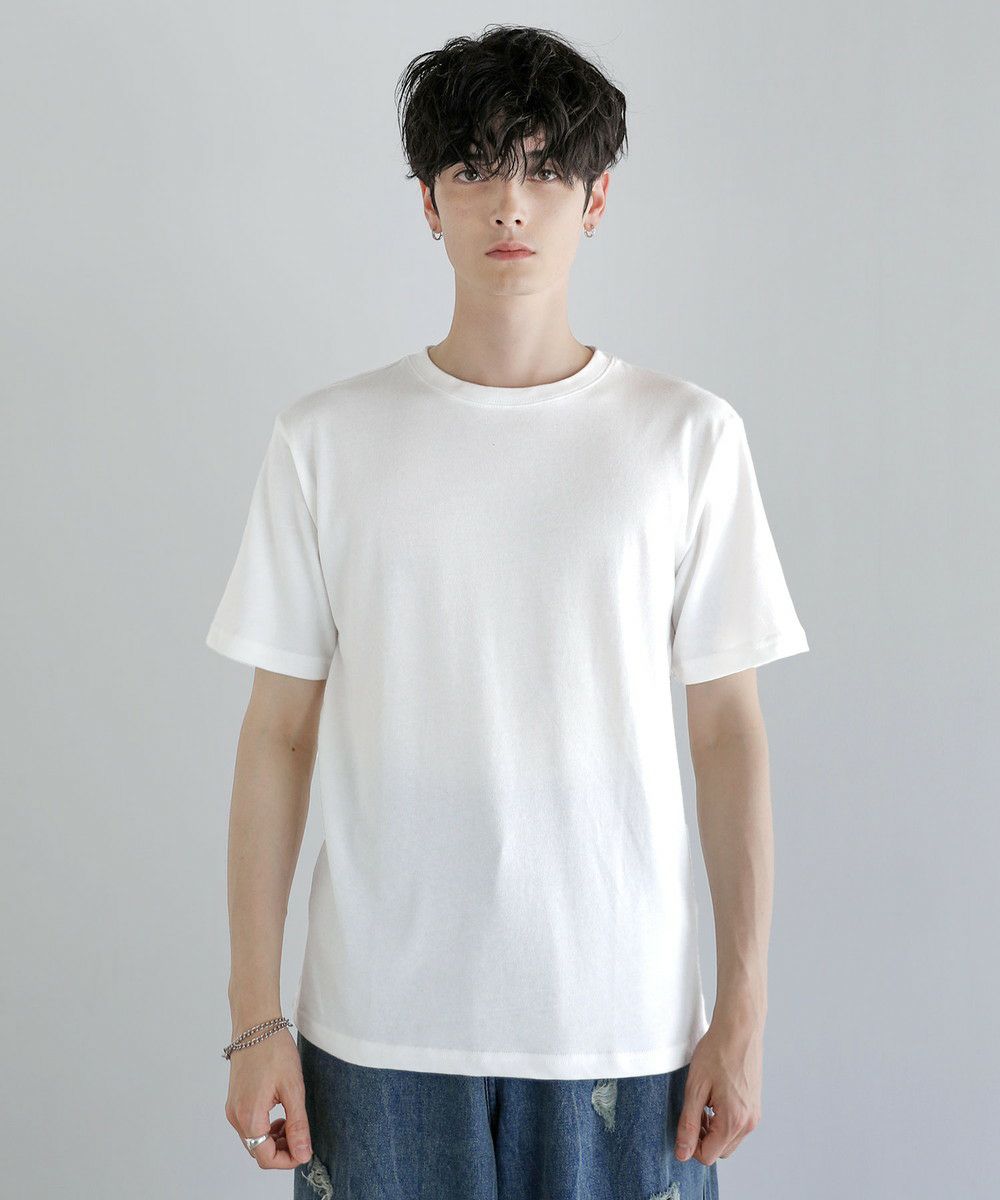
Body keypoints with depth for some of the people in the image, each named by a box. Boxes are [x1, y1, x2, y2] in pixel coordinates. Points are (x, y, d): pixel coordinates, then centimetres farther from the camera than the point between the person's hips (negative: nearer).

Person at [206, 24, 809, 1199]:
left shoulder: (689, 435, 0)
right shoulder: (326, 439, 0)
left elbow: (728, 729, 1)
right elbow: (279, 731, 2)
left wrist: (745, 1011, 0)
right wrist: (255, 1015, 0)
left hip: (622, 1019, 0)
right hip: (381, 1024, 0)